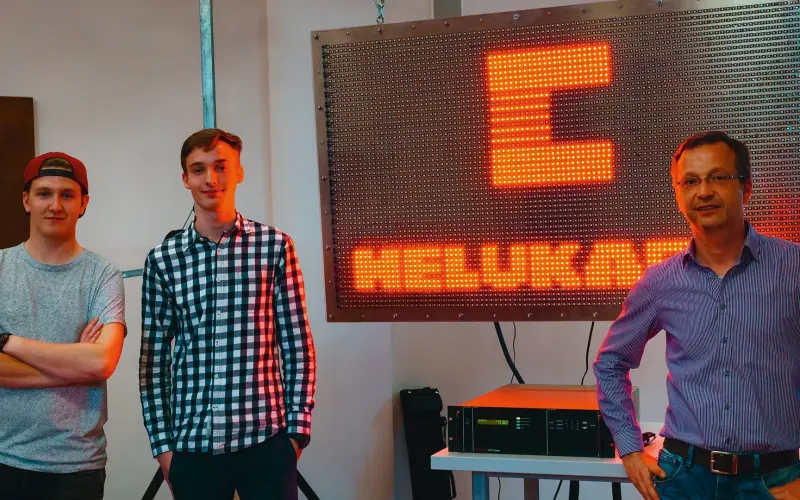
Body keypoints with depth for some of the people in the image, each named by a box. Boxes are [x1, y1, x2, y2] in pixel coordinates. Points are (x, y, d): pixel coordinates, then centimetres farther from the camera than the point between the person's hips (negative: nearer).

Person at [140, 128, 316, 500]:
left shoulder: (275, 246, 1)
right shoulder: (163, 259, 4)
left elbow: (298, 344, 2)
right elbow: (153, 358, 6)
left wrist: (297, 427, -2)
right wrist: (161, 441, 2)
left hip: (266, 440, -1)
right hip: (193, 444, 1)